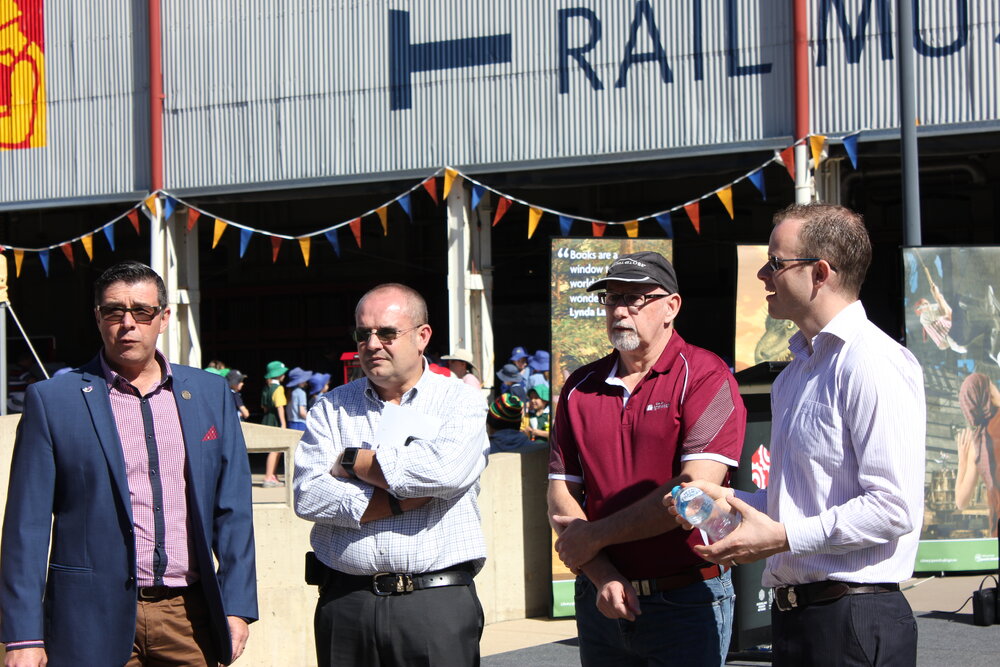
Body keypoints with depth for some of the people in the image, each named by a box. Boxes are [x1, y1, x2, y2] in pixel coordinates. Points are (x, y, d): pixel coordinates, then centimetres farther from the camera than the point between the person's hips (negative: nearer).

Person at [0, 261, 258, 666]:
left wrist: (236, 607, 3)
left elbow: (233, 511, 10)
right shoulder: (52, 400, 0)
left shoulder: (210, 394, 9)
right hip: (95, 622, -2)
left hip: (191, 616, 3)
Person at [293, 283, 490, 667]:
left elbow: (444, 471, -15)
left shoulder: (462, 401, 5)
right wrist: (404, 501, -9)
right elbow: (308, 495, -3)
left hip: (437, 605, -2)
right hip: (346, 602, 2)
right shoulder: (331, 408, 12)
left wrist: (351, 462, -3)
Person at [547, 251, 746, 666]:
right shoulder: (580, 389, 8)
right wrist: (602, 576, -10)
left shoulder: (703, 376, -7)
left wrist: (596, 535, -11)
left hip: (685, 601, -4)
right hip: (600, 597, 4)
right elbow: (560, 498, 5)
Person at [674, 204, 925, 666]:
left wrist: (781, 537, -18)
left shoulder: (873, 362, -14)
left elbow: (894, 507, -21)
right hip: (791, 611, 9)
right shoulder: (794, 374, 18)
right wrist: (733, 504, 9)